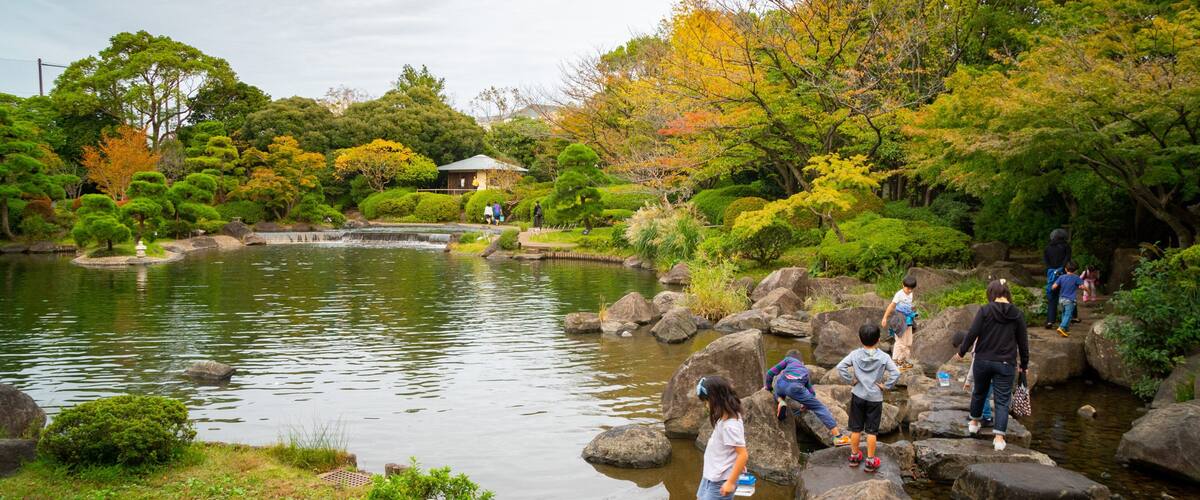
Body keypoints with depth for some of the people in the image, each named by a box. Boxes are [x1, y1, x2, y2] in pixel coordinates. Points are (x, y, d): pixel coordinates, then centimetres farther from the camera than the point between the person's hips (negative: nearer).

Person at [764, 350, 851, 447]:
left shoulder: (788, 360, 32)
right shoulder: (804, 369, 39)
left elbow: (771, 373, 22)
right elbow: (811, 392, 38)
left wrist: (768, 386, 38)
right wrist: (807, 404, 54)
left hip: (781, 384, 0)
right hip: (795, 387, 0)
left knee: (778, 391, 39)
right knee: (819, 407, 9)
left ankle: (781, 402, 4)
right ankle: (838, 436, 1)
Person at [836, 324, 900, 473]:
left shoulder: (855, 354, -8)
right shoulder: (884, 357, -11)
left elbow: (840, 367, -14)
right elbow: (896, 373, -19)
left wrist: (851, 380, -4)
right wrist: (886, 385, -8)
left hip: (858, 395, 1)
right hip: (875, 398, -1)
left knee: (856, 428, 14)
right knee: (871, 430, 8)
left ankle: (854, 455, 27)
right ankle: (870, 461, 15)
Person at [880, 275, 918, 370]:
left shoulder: (910, 294, 9)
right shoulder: (899, 294, -14)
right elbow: (891, 306, -16)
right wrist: (885, 318, -19)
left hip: (908, 320, 8)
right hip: (900, 320, -8)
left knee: (908, 342, 12)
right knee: (900, 342, -7)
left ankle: (903, 360, 23)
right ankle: (895, 361, 0)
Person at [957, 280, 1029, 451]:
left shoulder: (985, 311, -9)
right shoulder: (1017, 314, -2)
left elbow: (972, 334, -11)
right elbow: (1023, 342, 4)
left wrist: (961, 351, 4)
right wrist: (1024, 364, 15)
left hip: (983, 361, 0)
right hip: (1006, 364, 0)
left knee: (979, 392, 21)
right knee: (1002, 400, 4)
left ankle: (974, 422, 40)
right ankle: (999, 437, -3)